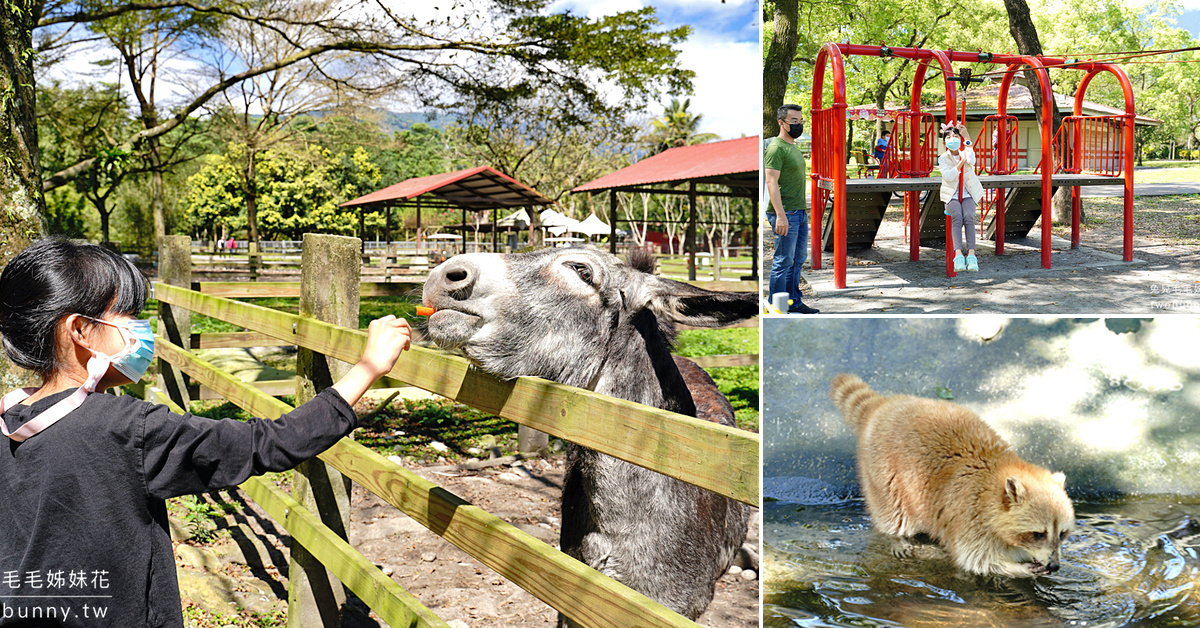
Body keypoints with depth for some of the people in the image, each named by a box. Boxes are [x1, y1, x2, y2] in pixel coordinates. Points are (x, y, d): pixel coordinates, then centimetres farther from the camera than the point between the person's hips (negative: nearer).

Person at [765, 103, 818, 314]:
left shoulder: (794, 146, 18)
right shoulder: (776, 148, -12)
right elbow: (772, 182, -20)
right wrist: (780, 215, -27)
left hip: (800, 212, 10)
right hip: (785, 213, -10)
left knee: (798, 259, 14)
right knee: (783, 261, -5)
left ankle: (794, 302, 23)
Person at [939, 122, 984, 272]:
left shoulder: (966, 152, 5)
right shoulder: (943, 158, 4)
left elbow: (972, 161, -21)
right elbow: (948, 176, -13)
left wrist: (967, 137, -26)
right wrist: (961, 162, -24)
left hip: (968, 194, 1)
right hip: (952, 195, -1)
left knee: (969, 217, -28)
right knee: (957, 217, -30)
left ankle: (971, 254, -37)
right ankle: (958, 254, -42)